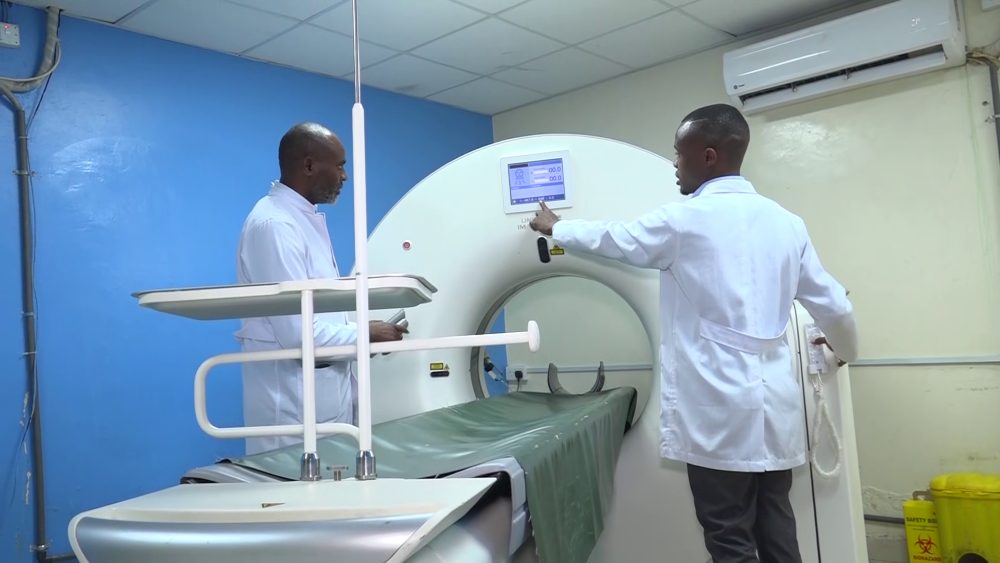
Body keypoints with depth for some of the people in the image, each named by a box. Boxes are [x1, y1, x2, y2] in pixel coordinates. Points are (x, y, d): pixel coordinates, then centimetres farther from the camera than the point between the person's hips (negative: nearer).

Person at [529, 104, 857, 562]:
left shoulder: (683, 221, -8)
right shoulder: (785, 222, 9)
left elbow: (609, 239, 7)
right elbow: (834, 304, 15)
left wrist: (554, 227, 27)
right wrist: (844, 349, 37)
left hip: (720, 410, -6)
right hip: (776, 404, 6)